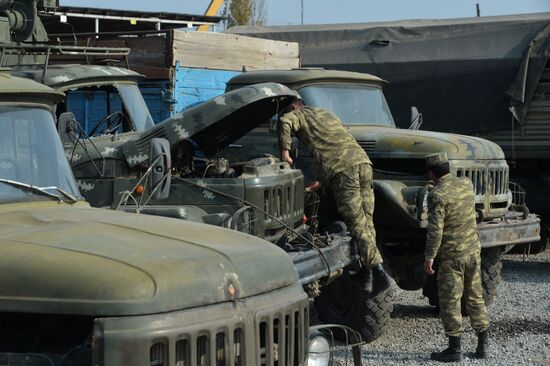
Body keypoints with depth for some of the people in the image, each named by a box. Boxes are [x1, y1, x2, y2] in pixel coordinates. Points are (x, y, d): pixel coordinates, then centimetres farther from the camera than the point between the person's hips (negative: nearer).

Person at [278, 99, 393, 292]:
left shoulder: (300, 114, 16)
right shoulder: (326, 113, 37)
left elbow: (285, 121, -8)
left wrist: (284, 151, 2)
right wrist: (320, 181, 41)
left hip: (341, 169, -6)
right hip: (363, 161, 7)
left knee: (357, 225, -9)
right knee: (366, 222, 8)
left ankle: (377, 268, -18)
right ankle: (366, 272, 6)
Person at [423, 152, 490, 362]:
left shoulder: (437, 196, -17)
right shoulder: (467, 184, 5)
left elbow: (435, 230, -21)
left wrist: (429, 257, -14)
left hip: (452, 256, -7)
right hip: (473, 251, 7)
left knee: (450, 302, 1)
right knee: (475, 297, 15)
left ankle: (455, 350, 3)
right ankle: (483, 345, 19)